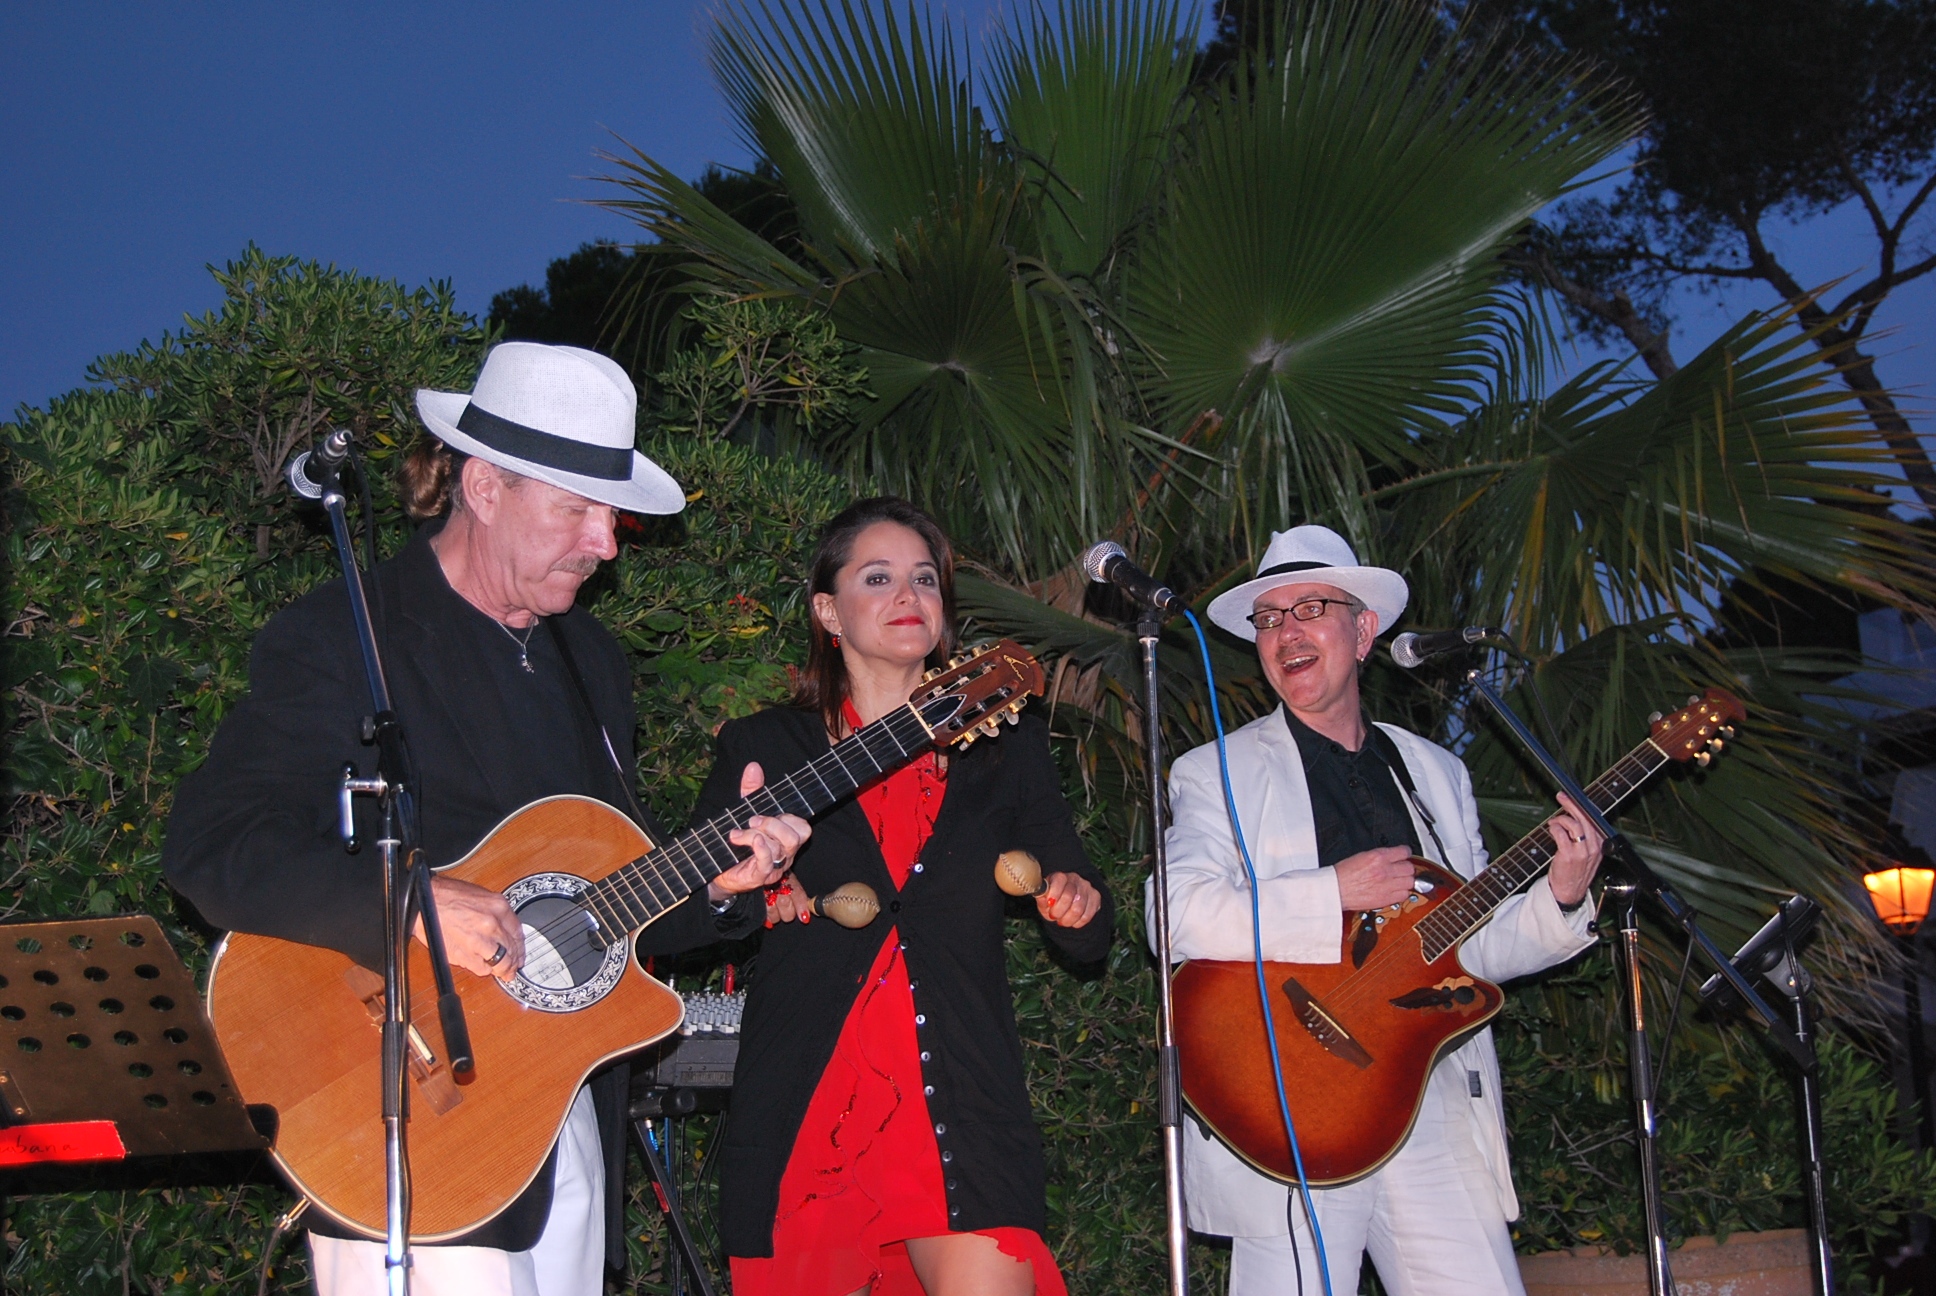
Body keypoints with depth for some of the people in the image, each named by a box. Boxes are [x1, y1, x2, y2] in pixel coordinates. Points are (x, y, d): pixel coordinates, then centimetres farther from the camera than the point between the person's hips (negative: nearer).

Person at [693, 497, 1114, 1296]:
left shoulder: (1006, 749, 13)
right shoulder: (763, 748, 8)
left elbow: (1087, 944, 12)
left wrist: (1075, 905, -10)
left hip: (962, 1114, 1)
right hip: (803, 1120, 0)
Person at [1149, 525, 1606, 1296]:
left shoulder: (1438, 775, 18)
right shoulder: (1217, 773, 3)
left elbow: (1475, 947, 16)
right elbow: (1174, 916, -13)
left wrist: (1561, 897, -2)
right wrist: (1333, 893, -17)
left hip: (1437, 1107, 4)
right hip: (1294, 1120, -4)